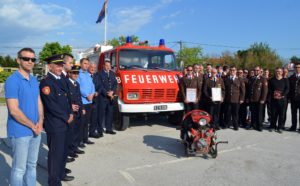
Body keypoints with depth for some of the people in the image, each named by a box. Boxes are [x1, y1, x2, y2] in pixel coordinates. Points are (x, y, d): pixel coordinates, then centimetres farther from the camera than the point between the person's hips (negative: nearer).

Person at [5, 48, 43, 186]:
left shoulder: (34, 80, 8)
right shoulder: (12, 80, -14)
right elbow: (14, 110, -20)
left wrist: (40, 122, -5)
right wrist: (33, 126, -12)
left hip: (35, 131, 7)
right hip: (20, 132, -7)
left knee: (32, 165, 19)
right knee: (19, 169, 5)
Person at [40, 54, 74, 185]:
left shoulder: (61, 80, 12)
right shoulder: (46, 82, -16)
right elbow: (52, 105, -20)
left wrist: (70, 114, 5)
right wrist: (66, 118, -11)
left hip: (64, 123, 9)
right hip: (54, 125, -8)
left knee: (63, 151, 19)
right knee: (55, 153, 2)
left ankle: (61, 174, 37)